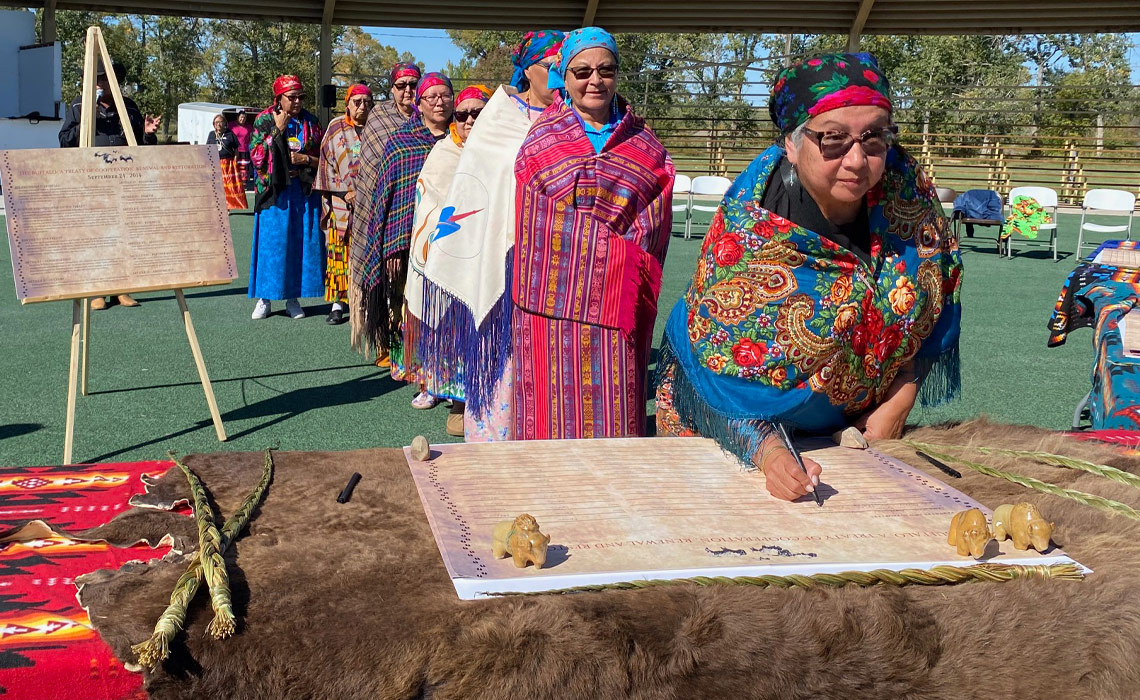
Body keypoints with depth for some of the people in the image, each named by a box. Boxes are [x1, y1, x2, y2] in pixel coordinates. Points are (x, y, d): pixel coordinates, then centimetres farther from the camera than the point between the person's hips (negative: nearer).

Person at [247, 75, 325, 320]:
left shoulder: (310, 123, 9)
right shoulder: (264, 121, 2)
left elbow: (323, 159, 10)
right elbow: (257, 158, -8)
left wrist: (306, 159, -10)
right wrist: (277, 130, -11)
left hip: (304, 192, 2)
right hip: (274, 192, -2)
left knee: (301, 244, 2)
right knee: (271, 243, -1)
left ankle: (293, 298, 12)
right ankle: (264, 298, 8)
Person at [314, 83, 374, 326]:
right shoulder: (336, 128, 6)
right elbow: (328, 164, 4)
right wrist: (345, 192, -6)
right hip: (342, 203, 0)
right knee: (340, 251, -3)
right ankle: (338, 303, 1)